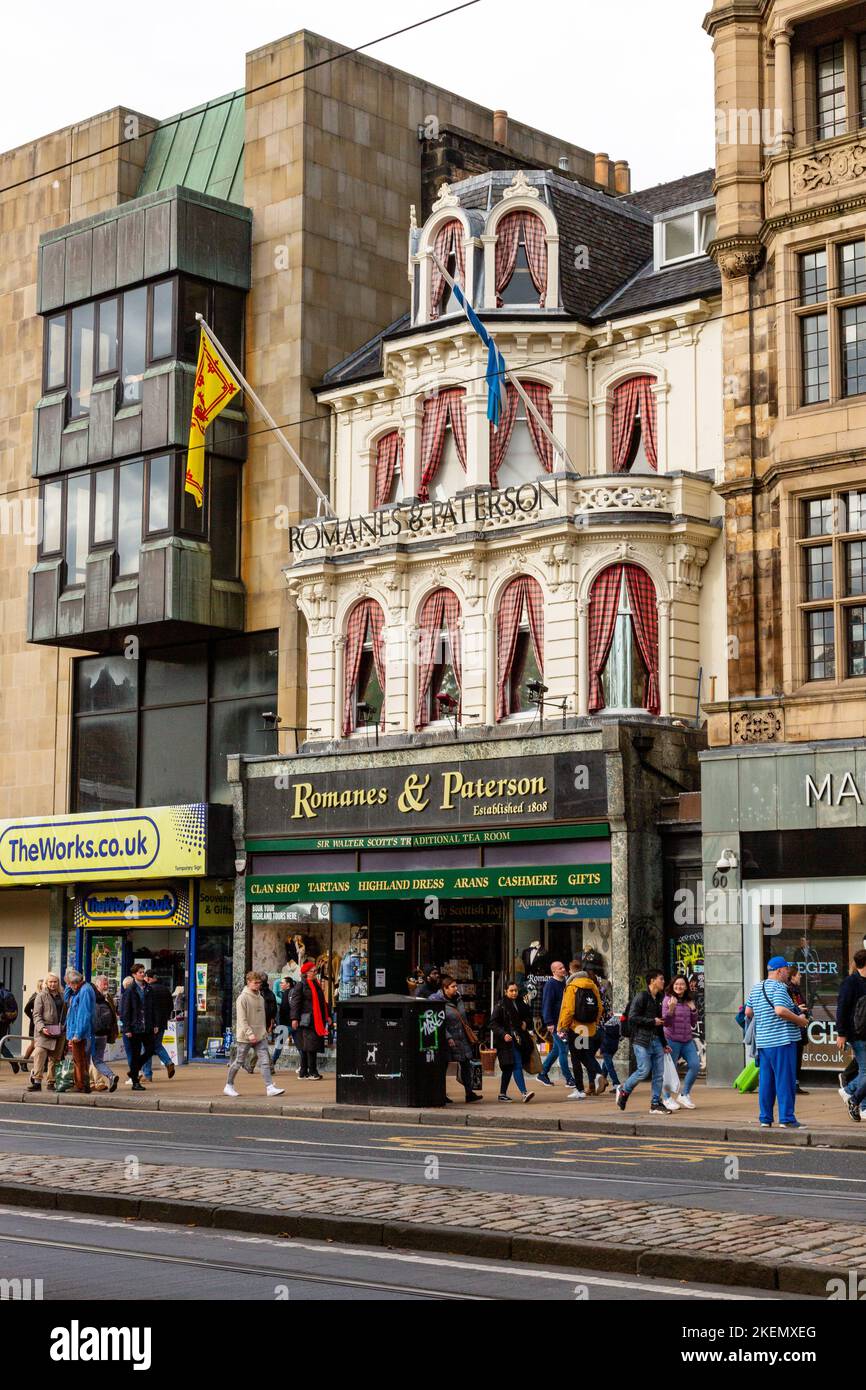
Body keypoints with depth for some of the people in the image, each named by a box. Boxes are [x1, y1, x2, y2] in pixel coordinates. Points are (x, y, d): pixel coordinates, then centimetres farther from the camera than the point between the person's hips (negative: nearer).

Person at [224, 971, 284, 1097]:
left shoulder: (260, 997, 12)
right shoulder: (242, 998, -11)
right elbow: (242, 1019, -16)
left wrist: (264, 1031, 17)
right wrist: (250, 1034, -22)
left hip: (260, 1036, 6)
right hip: (245, 1037, -6)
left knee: (265, 1061, -6)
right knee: (238, 1062, 6)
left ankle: (269, 1087, -11)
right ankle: (228, 1086, 21)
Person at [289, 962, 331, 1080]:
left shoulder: (316, 985, 19)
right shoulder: (300, 986, -7)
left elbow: (322, 1002, 25)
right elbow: (295, 1003, -12)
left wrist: (327, 1016, 23)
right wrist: (295, 1018, -18)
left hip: (317, 1021, 8)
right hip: (307, 1021, -8)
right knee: (309, 1046, -8)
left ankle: (303, 1072, 13)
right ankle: (312, 1072, -5)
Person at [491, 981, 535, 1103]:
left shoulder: (522, 1004, 10)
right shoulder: (501, 1005, -6)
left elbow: (529, 1016, 26)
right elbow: (493, 1023, -8)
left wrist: (526, 1023, 4)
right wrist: (503, 1034, -20)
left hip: (520, 1039, 6)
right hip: (508, 1040, -6)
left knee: (509, 1068, 14)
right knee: (517, 1065, -16)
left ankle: (502, 1093, 24)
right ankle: (524, 1093, -24)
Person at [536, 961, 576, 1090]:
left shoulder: (564, 982, 13)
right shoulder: (550, 984, -11)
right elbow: (547, 1004, -16)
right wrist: (549, 1023, -21)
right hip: (555, 1023, -8)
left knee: (556, 1050, 14)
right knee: (563, 1049, -8)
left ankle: (542, 1074, 25)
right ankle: (569, 1080, -4)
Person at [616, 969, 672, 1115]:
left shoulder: (657, 999, 17)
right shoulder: (641, 996, -8)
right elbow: (632, 1017, -16)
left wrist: (664, 1044, 22)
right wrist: (652, 1021, -14)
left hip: (656, 1040, 8)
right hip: (642, 1040, -8)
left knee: (659, 1073, 3)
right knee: (644, 1070, -10)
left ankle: (656, 1104, 9)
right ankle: (624, 1090, 13)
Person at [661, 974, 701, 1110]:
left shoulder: (689, 1001, 10)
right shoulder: (668, 1000, -7)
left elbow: (693, 1024, 15)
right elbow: (666, 1022, -12)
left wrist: (693, 1010, 0)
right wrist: (671, 1009, -28)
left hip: (687, 1040, 5)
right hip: (672, 1040, -5)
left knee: (695, 1065, -4)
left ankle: (684, 1095, 12)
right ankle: (666, 1098, 17)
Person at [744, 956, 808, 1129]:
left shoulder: (756, 988, 15)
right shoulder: (778, 987, -11)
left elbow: (748, 1012, 18)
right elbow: (780, 1010, -24)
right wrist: (800, 1020, -13)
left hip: (762, 1041, 8)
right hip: (782, 1040, -8)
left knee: (766, 1081, 10)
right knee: (785, 1080, -3)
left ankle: (765, 1118, 12)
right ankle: (786, 1118, -3)